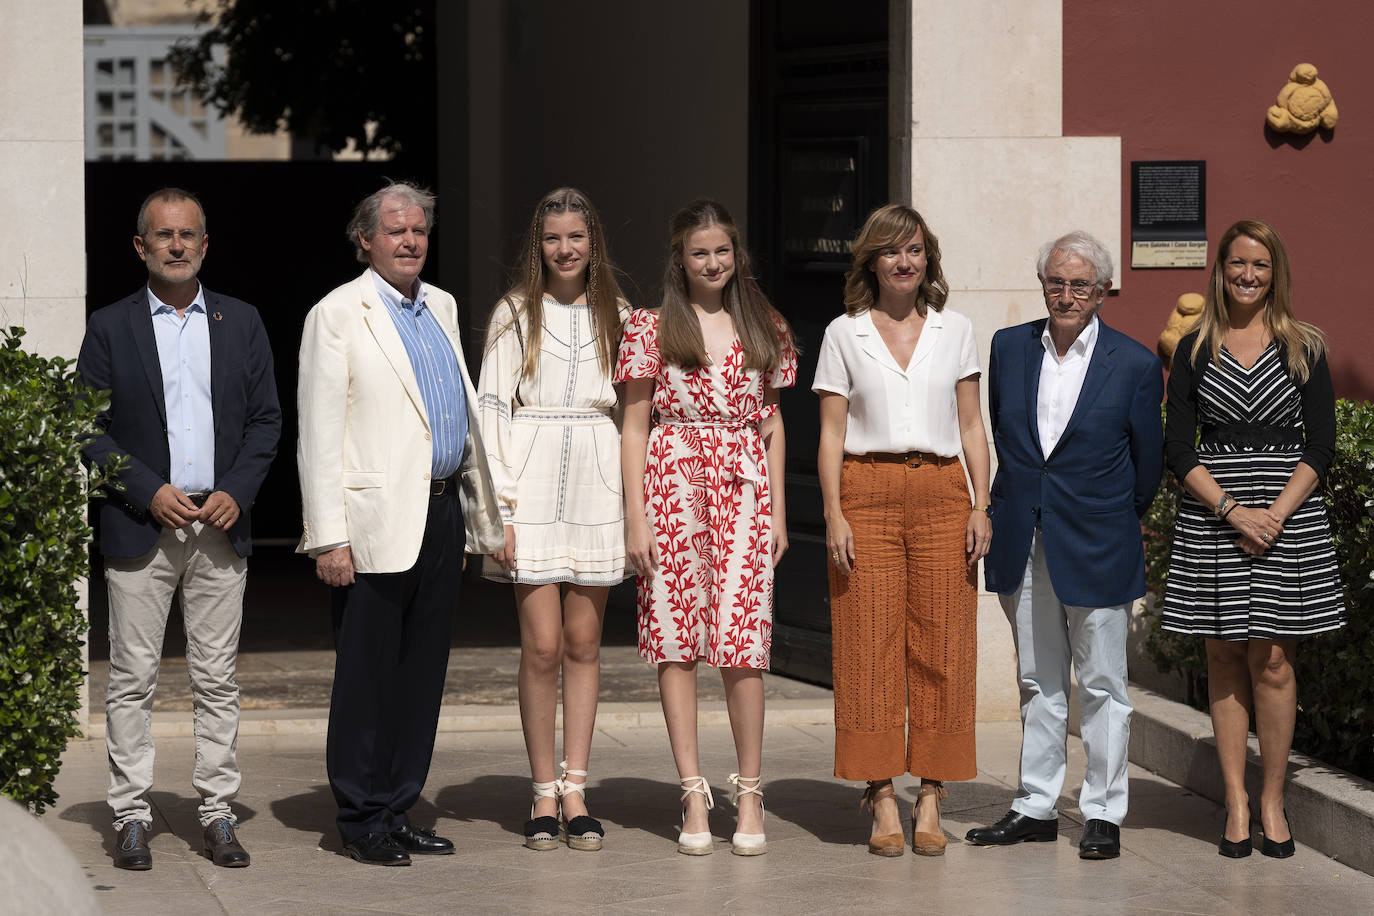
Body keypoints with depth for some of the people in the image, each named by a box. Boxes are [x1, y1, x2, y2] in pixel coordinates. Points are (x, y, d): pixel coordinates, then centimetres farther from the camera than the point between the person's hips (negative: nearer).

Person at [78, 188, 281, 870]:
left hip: (220, 526, 2)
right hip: (139, 528, -2)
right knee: (132, 679, -1)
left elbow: (266, 420, 9)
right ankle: (132, 818, 5)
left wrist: (236, 492, -6)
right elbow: (89, 429, 0)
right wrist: (149, 492, -11)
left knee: (217, 679, 3)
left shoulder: (241, 323, 10)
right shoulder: (110, 327, 3)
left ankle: (218, 815, 9)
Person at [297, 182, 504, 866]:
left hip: (441, 517, 6)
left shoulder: (442, 308, 16)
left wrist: (476, 515, 18)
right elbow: (319, 433, -9)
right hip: (376, 521, -6)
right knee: (366, 675, -1)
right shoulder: (337, 315, -4)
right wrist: (329, 537, -15)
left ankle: (398, 812, 16)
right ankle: (361, 820, 7)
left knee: (422, 674, 8)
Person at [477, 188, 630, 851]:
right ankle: (545, 794, 3)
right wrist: (501, 507, -8)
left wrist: (635, 502, 5)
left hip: (596, 487, 3)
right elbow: (492, 409, -1)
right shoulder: (515, 314, 2)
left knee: (583, 643, 4)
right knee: (542, 645, -5)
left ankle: (575, 791, 9)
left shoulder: (616, 316, 10)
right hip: (533, 485, -2)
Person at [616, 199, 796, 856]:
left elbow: (771, 423, 15)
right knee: (676, 638, -2)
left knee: (743, 640, -7)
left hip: (744, 490, 1)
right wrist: (636, 518, -4)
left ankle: (750, 796, 1)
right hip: (673, 486, -1)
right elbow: (634, 427, 3)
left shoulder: (763, 329, 12)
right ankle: (694, 795, 2)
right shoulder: (653, 328, 4)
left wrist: (777, 513, 9)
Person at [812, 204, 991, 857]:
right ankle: (882, 804, -1)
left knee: (941, 648, -3)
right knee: (871, 646, -4)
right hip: (868, 493, -1)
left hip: (941, 493, 1)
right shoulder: (844, 334, 7)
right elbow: (831, 432, 4)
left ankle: (930, 803, 2)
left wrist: (980, 506, 0)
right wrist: (834, 514, -6)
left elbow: (971, 426, 10)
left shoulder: (954, 331, 11)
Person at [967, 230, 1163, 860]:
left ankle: (1103, 814, 11)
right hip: (1023, 544, 4)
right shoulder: (1009, 348, 4)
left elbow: (1147, 464, 2)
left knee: (1102, 685, 3)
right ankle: (1036, 807, 19)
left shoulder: (1135, 366, -7)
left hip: (1097, 548, -4)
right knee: (1037, 683, 12)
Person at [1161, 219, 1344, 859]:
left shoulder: (1303, 349, 6)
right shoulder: (1195, 350, 7)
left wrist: (1278, 512, -12)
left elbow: (1322, 444, 1)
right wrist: (1232, 510, -11)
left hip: (1289, 512, -1)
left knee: (1273, 662, -3)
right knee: (1225, 661, 2)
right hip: (1210, 513, 1)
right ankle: (1236, 802, 7)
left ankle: (1272, 800, 6)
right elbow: (1178, 448, 2)